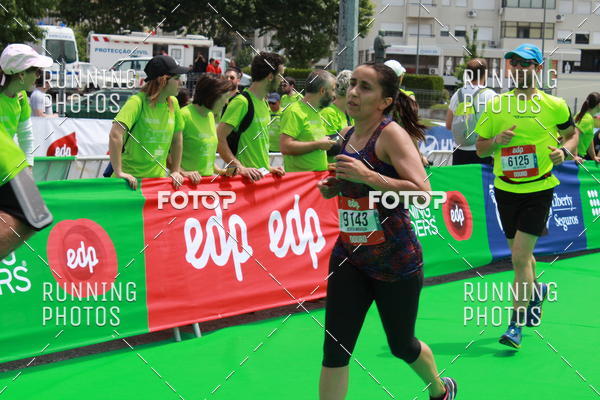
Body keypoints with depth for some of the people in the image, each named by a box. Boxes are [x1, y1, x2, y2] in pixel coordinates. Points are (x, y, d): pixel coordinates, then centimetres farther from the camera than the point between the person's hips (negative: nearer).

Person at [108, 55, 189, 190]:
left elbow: (177, 139, 17)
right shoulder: (138, 101, -14)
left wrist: (175, 171, 14)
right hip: (131, 179, -5)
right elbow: (115, 134, -25)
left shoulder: (173, 103, 5)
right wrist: (119, 172, -26)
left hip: (159, 177, 5)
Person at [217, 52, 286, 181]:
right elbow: (219, 138, -20)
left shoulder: (263, 103, 15)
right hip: (246, 178, -8)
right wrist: (240, 168, -26)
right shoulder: (241, 102, -12)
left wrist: (268, 168, 10)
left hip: (262, 175, 8)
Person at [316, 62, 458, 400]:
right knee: (335, 349, -6)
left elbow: (421, 191, -27)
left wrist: (367, 176, -30)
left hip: (396, 260, -5)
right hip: (349, 257, 5)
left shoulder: (392, 134, -15)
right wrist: (334, 187, 2)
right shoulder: (347, 136, 5)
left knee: (402, 346, 15)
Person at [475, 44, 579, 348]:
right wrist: (497, 141, -16)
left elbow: (572, 133, 12)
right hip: (505, 189, 4)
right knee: (519, 253, 17)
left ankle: (517, 323, -3)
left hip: (539, 189, -4)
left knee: (520, 256, -12)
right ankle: (536, 290, 49)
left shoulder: (554, 105, -4)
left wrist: (565, 150, -10)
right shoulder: (496, 106, 1)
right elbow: (480, 149, 5)